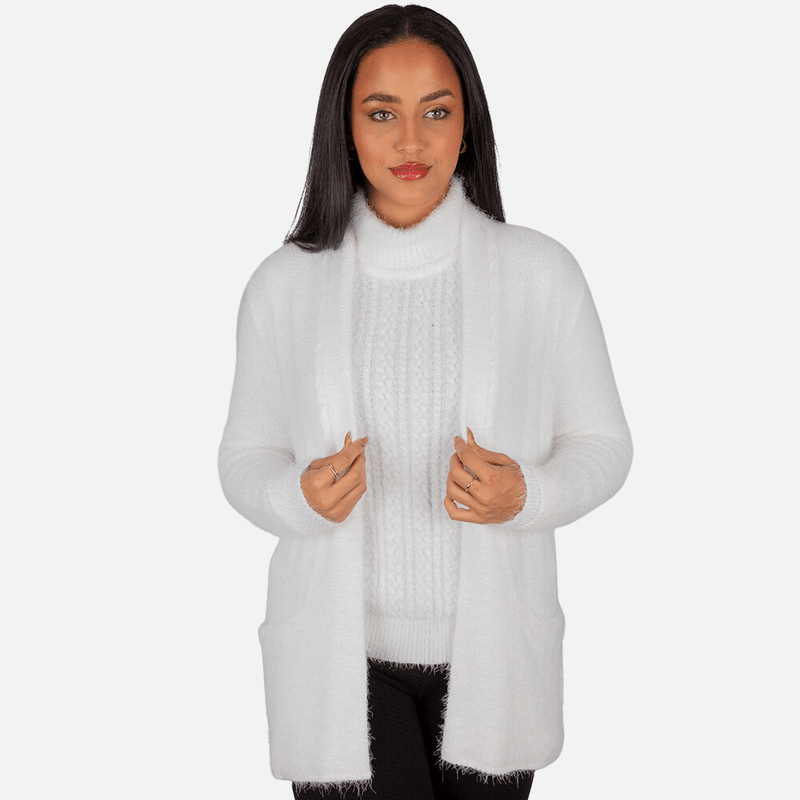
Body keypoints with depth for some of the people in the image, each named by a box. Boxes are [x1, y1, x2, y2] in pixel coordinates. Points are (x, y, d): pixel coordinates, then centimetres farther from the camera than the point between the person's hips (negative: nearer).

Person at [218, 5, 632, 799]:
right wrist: (300, 495, -16)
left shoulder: (542, 272, -4)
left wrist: (525, 494, -17)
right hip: (341, 651, 0)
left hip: (490, 650, 1)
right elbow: (245, 456, 6)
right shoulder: (284, 284, -2)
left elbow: (601, 442, 3)